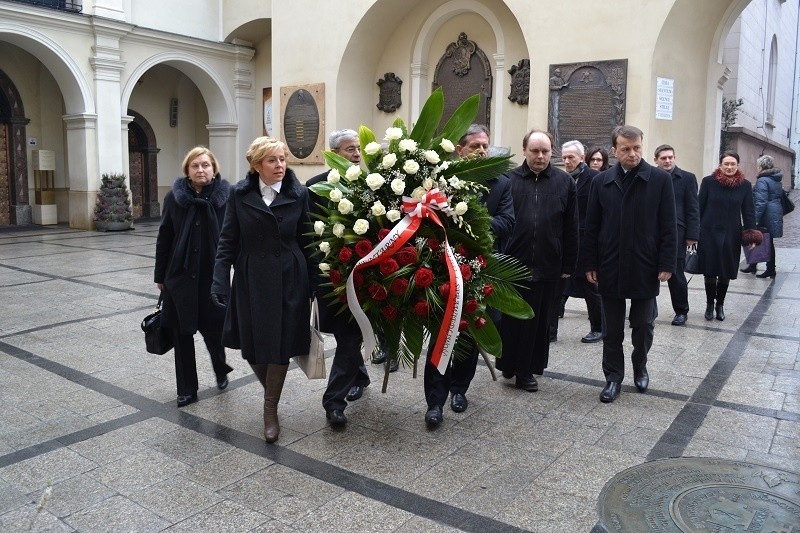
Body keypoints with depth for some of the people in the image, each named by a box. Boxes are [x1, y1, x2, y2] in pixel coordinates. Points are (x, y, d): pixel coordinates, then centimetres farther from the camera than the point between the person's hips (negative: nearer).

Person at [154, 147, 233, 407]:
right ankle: (187, 389, 22)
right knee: (182, 333, 8)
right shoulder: (175, 197, 1)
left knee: (212, 328, 4)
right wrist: (160, 276, 7)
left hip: (213, 276, -2)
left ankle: (221, 369, 37)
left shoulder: (226, 196, -6)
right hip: (180, 276, 3)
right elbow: (164, 239, 5)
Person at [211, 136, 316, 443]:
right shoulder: (239, 195, -2)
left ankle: (271, 410, 22)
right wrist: (220, 280, -9)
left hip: (289, 280, -1)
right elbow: (228, 240, 0)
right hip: (250, 279, 1)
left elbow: (308, 242, 1)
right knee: (251, 346, 7)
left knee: (280, 345, 4)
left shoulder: (299, 195, -3)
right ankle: (270, 390, 37)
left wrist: (314, 283, 0)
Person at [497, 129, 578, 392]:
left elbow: (571, 229, 5)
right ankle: (509, 364, 24)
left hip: (548, 267, 1)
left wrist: (568, 265, 2)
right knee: (511, 319, 8)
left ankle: (527, 370, 22)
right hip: (512, 264, -1)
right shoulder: (509, 180, 2)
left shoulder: (565, 182, 5)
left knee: (540, 321, 9)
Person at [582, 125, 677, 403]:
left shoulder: (660, 179, -3)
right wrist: (590, 263, -1)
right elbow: (592, 226, 4)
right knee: (612, 328, 9)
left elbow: (668, 226, -3)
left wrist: (666, 264, -8)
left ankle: (640, 367, 36)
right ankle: (613, 376, 22)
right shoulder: (601, 181, 2)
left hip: (645, 268, -1)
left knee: (643, 325, 13)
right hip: (610, 268, 1)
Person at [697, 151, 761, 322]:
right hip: (709, 234, -2)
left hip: (731, 235, 2)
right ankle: (710, 304, 20)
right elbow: (699, 207, 0)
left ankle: (720, 304, 25)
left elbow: (748, 211, 6)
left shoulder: (745, 185, 3)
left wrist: (751, 232, -2)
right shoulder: (708, 181, -3)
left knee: (726, 273, 7)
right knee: (710, 272, 2)